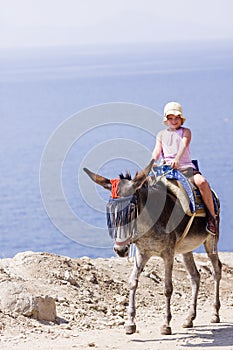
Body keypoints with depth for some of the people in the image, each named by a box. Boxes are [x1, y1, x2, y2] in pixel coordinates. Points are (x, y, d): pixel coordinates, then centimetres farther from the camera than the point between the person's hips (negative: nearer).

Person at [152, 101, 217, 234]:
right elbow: (157, 151, 6)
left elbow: (184, 145, -10)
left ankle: (212, 217, -25)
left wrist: (177, 159, -32)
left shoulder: (185, 132, 9)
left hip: (186, 167, -3)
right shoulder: (161, 135, 19)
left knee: (201, 181, -32)